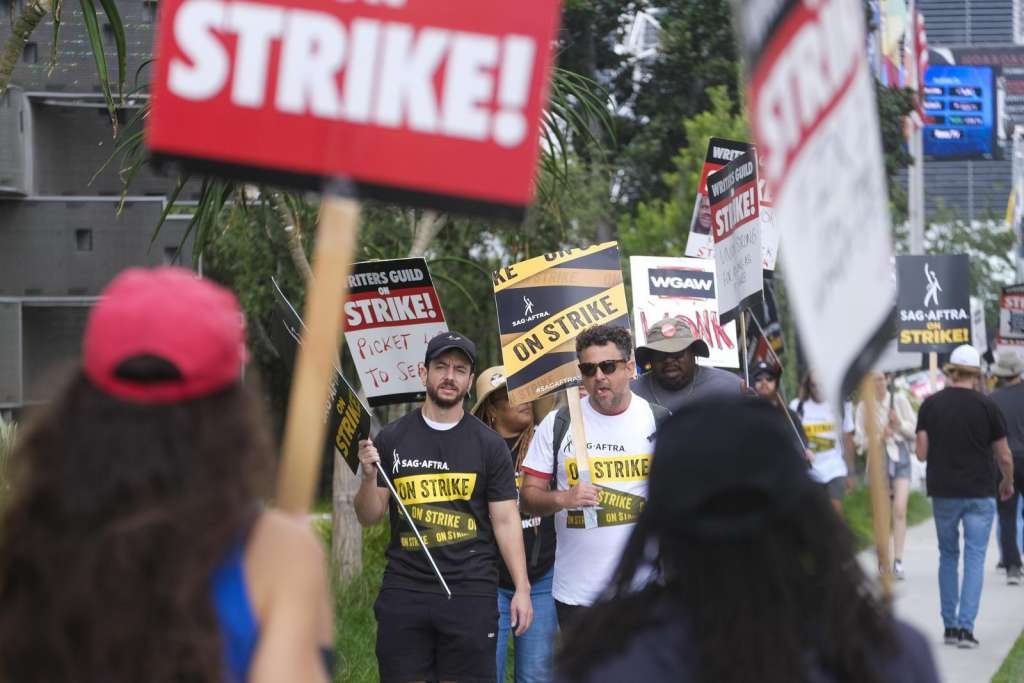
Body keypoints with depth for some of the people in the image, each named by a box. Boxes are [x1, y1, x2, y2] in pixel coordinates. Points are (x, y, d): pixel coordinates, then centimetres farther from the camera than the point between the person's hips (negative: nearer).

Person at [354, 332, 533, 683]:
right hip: (403, 590, 1)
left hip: (470, 591, -1)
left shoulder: (489, 444, 5)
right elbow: (369, 517, 9)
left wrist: (522, 588, -4)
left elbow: (505, 520, 4)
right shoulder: (392, 439, 7)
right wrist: (369, 477, -10)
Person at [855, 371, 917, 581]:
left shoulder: (899, 400, 2)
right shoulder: (864, 407, 2)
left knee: (900, 509, -15)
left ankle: (898, 561, -16)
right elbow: (861, 441, 1)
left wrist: (899, 424, -14)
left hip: (900, 455, -1)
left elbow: (915, 429, 5)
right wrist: (879, 437, -16)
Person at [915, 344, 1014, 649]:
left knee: (948, 555, 15)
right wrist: (1008, 483, 18)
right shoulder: (986, 406, -6)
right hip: (980, 493, -2)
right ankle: (966, 626, -9)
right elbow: (1004, 456, -1)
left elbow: (921, 454, -3)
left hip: (943, 493, 2)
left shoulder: (931, 405, -2)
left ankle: (950, 626, 14)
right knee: (975, 558, 1)